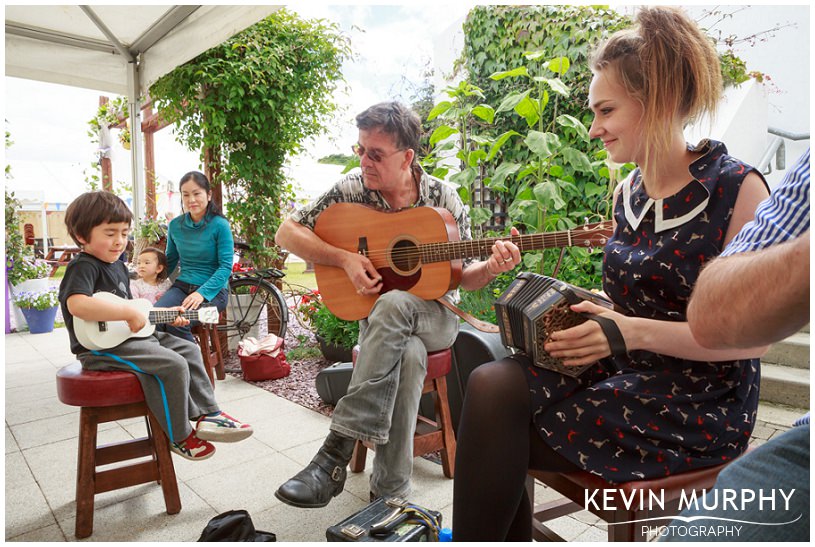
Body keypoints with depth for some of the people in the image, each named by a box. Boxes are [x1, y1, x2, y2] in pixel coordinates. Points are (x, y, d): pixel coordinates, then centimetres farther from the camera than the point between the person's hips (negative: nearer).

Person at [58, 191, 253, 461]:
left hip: (128, 337, 10)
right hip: (101, 347, -10)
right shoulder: (83, 266, -17)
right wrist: (129, 313, -32)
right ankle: (179, 437, -3)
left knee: (188, 350, 7)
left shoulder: (118, 265, 14)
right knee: (174, 365, -22)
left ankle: (208, 414, 8)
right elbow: (77, 304, -36)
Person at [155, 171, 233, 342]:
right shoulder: (175, 225, 8)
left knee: (176, 323, -29)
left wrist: (202, 293, -22)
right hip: (182, 286, 4)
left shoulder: (220, 225, -7)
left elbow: (226, 267, -11)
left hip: (213, 290, -4)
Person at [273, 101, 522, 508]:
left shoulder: (443, 199, -3)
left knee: (393, 305, -37)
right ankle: (390, 491, -23)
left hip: (436, 316, 0)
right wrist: (345, 258, -16)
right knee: (407, 355, -36)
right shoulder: (352, 190, -3)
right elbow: (286, 234, -3)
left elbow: (462, 277, 3)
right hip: (378, 317, 1)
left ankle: (337, 449, -32)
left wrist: (491, 267, -20)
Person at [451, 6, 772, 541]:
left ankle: (482, 533, 2)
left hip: (701, 405, -6)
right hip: (625, 374, 6)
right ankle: (508, 535, -2)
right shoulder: (627, 193, 10)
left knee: (494, 426, -23)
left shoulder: (738, 189, -11)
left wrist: (636, 332, -23)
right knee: (491, 382, -20)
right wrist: (580, 313, -2)